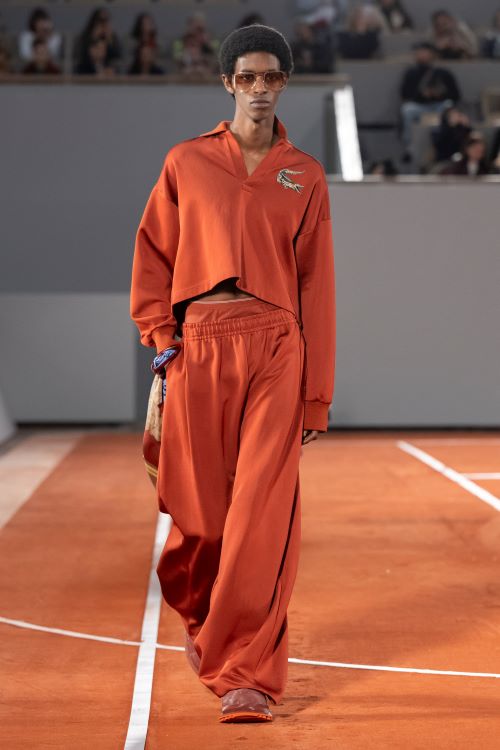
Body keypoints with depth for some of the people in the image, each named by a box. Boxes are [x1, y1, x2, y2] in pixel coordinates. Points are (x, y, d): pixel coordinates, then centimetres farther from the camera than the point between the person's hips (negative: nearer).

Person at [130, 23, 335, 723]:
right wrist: (161, 337, 1)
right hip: (198, 344, 1)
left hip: (277, 350, 0)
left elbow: (317, 285, 8)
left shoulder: (305, 175, 10)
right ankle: (198, 616, 36)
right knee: (198, 507, 5)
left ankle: (246, 672, -2)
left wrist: (317, 396, 5)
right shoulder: (186, 162, 10)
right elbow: (152, 254, 14)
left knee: (262, 514, -8)